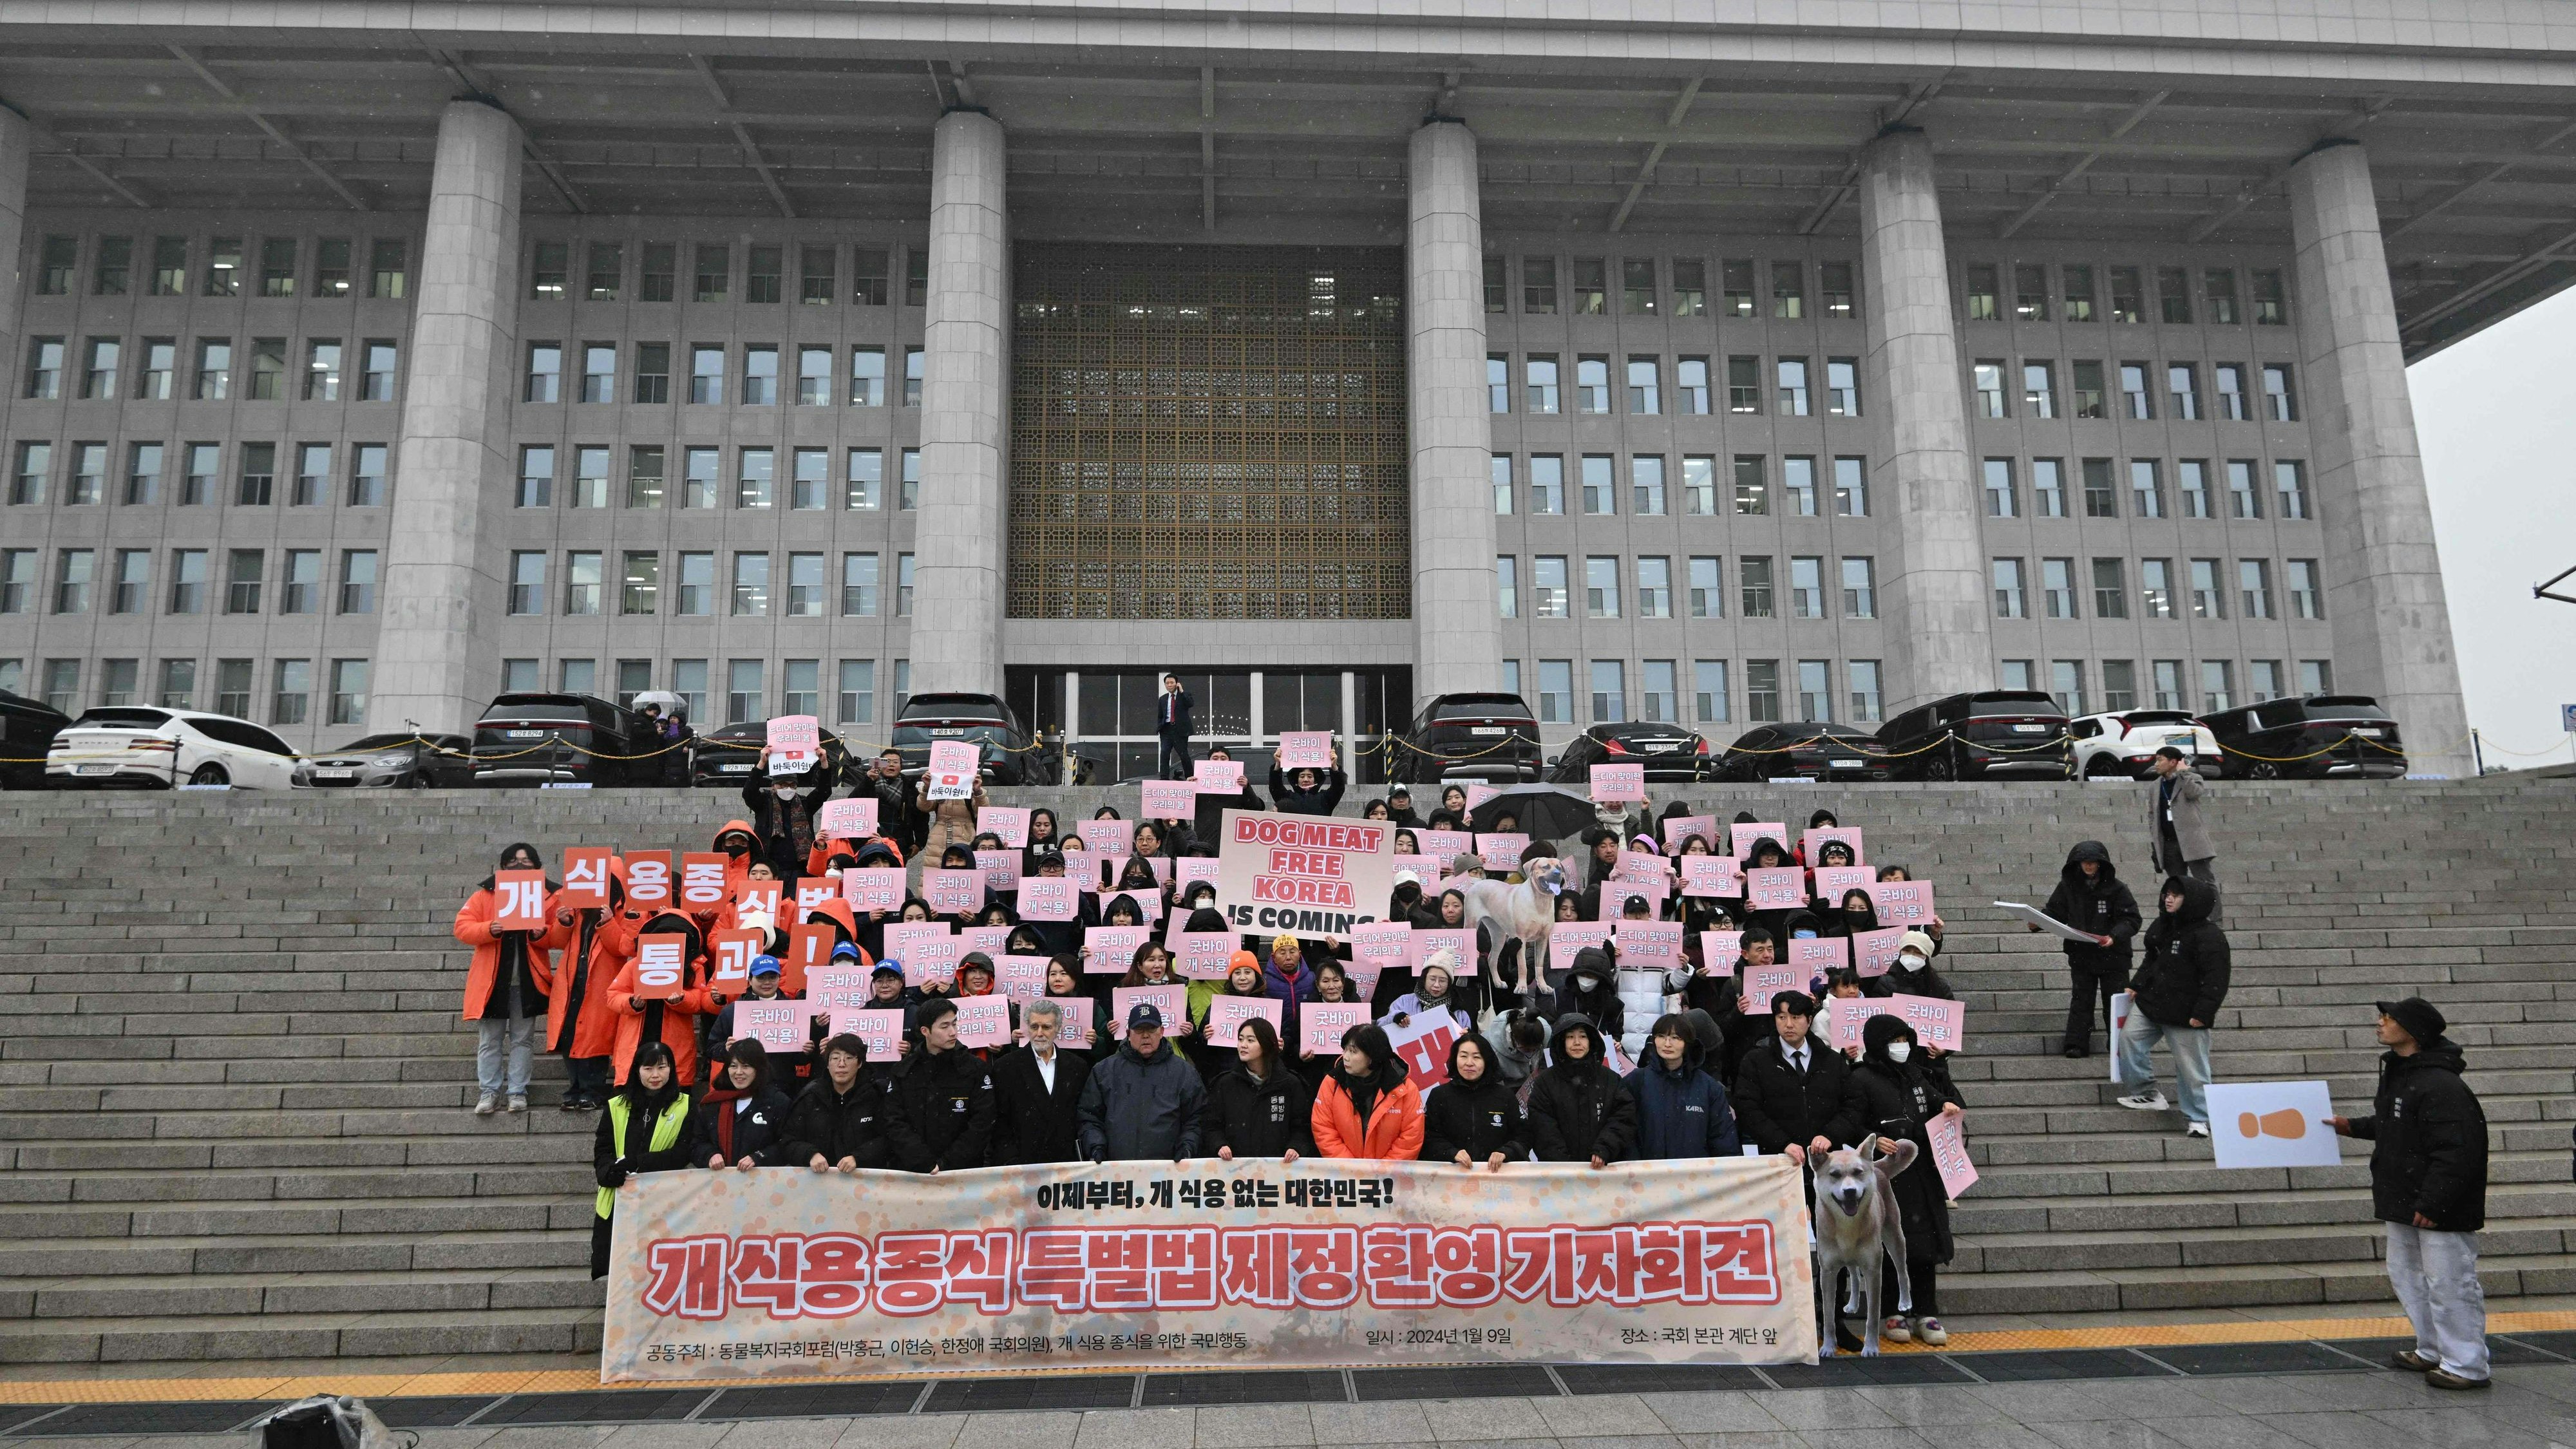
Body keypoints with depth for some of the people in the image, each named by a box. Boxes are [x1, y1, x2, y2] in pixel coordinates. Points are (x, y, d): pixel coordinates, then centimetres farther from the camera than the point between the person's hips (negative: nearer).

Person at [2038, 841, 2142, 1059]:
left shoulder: (2115, 888, -8)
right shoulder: (2068, 886, 0)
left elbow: (2131, 919, -10)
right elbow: (2055, 912, 5)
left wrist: (2115, 936, -27)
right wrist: (2038, 922, -14)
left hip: (2112, 954, -2)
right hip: (2080, 955, 2)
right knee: (2080, 999, 3)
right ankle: (2077, 1045, 5)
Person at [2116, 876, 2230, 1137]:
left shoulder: (2209, 936, -16)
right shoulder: (2162, 925, 9)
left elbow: (2216, 979, -18)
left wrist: (2202, 1013, -21)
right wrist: (2136, 986, 13)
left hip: (2185, 1016, -8)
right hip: (2149, 1003, 8)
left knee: (2191, 1067, 1)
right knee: (2128, 1039, 0)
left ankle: (2197, 1119, 15)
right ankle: (2149, 1093, 13)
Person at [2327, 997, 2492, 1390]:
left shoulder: (2440, 1086, -23)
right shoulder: (2397, 1073, 9)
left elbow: (2456, 1152, -25)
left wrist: (2432, 1203, -24)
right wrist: (2351, 1127, 29)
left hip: (2440, 1209, -11)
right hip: (2404, 1203, 11)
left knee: (2449, 1283, -1)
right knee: (2407, 1275, 19)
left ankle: (2466, 1366, 10)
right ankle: (2434, 1351, 32)